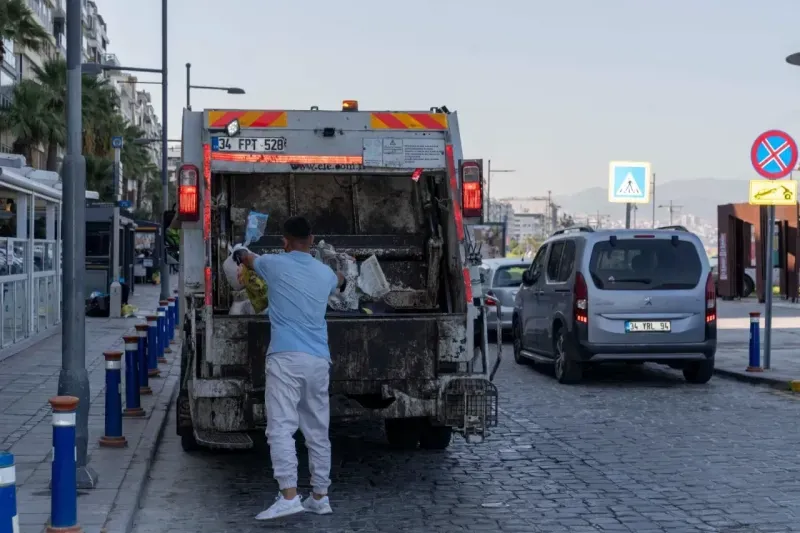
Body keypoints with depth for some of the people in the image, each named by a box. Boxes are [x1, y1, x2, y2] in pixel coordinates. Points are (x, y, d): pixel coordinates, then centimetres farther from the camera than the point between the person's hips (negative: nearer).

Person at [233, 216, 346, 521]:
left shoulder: (274, 264, 4)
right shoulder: (325, 273, 14)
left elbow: (247, 260, 28)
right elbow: (339, 283, 41)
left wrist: (240, 252, 52)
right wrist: (341, 278, 66)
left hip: (286, 358, -5)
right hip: (319, 360, 5)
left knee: (281, 427, -10)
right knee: (318, 431, 11)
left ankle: (289, 496, -21)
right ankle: (320, 497, 17)